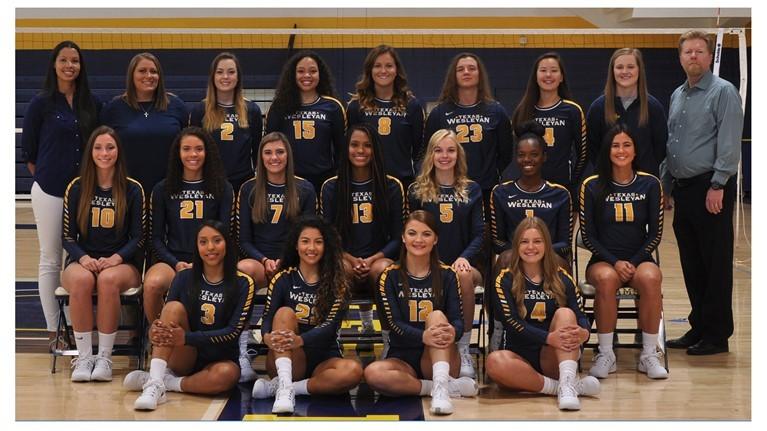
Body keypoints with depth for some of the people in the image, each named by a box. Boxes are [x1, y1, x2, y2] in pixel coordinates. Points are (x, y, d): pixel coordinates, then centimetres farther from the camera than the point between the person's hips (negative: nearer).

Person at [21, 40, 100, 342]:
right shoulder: (42, 103, -3)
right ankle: (53, 330, 10)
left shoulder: (92, 104, 6)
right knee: (51, 260, 3)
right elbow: (28, 149, 2)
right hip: (51, 192, -3)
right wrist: (45, 176, 3)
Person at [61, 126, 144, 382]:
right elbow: (67, 236, 6)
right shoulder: (77, 188, 7)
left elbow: (138, 238, 2)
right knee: (82, 280, -36)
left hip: (123, 263, -1)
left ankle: (105, 356, -26)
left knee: (108, 279, -37)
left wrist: (115, 259, -15)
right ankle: (84, 356, -27)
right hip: (82, 261, 1)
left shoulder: (132, 189, 4)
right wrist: (84, 259, -14)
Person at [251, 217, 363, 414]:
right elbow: (267, 319, -9)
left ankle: (277, 386, -27)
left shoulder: (337, 283, 1)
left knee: (353, 371, -31)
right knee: (285, 313, -25)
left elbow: (330, 325, -13)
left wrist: (300, 340, -34)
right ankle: (285, 387, -40)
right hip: (286, 360, 0)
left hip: (323, 360, 0)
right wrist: (268, 337, -35)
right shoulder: (283, 279, 3)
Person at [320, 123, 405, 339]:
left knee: (382, 269, -36)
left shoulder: (391, 186, 9)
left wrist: (372, 260, -11)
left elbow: (397, 236, 6)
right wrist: (352, 260, -11)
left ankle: (388, 339, -22)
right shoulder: (331, 187, 10)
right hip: (346, 259, 0)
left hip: (380, 259, 0)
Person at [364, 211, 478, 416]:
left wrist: (452, 332, -34)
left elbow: (457, 319, -6)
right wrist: (423, 336, -32)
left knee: (437, 316, -28)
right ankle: (452, 386, -27)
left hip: (438, 358, 0)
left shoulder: (446, 275, 4)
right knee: (373, 373, -32)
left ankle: (440, 386, -44)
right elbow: (395, 323, -9)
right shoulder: (390, 276, 2)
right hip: (403, 358, 0)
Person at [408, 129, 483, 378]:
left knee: (464, 276, -37)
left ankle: (464, 349, -26)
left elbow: (479, 233, 6)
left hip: (462, 264, 1)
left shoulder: (472, 190, 13)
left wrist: (464, 257, -14)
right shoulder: (417, 191, 11)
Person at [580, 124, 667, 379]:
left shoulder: (650, 184, 4)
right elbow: (588, 236, 0)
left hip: (640, 259, 1)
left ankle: (649, 355, -22)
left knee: (650, 278, -34)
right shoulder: (592, 186, 1)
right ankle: (606, 354, -23)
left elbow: (655, 233, 4)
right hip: (603, 260, -1)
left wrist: (633, 262, -10)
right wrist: (615, 262, -13)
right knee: (606, 278, -36)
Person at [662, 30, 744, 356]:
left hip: (711, 190, -8)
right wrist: (666, 186, 17)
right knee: (691, 265, 12)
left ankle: (716, 335, 4)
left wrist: (717, 186, -19)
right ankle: (698, 328, 20)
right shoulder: (677, 96, 16)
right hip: (683, 190, 8)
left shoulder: (723, 92, -8)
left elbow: (730, 144, -15)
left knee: (716, 265, -2)